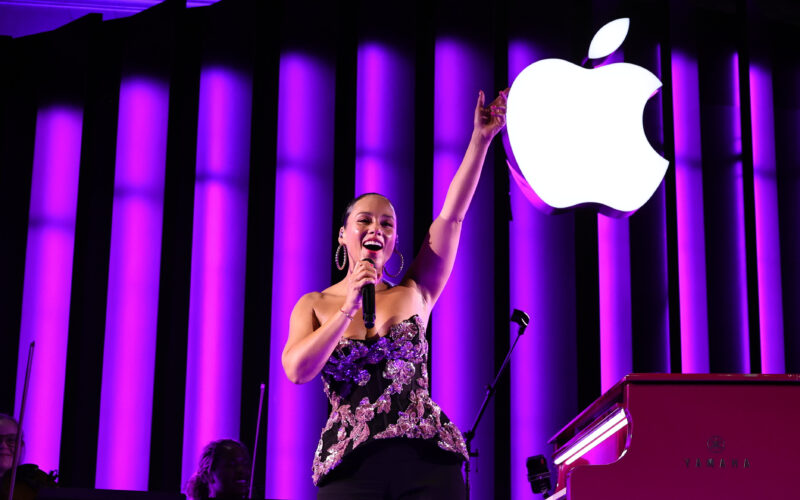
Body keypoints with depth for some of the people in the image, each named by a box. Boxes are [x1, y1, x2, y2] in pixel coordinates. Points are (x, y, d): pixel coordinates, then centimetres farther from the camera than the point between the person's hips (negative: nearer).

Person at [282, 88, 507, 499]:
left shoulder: (414, 294, 11)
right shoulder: (314, 306, 11)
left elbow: (451, 216, 3)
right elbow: (297, 370, -6)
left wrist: (481, 139, -3)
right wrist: (349, 308, -10)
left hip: (427, 462, 0)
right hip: (350, 467, 0)